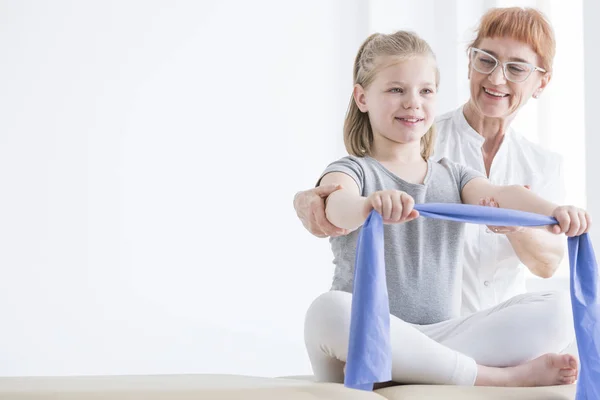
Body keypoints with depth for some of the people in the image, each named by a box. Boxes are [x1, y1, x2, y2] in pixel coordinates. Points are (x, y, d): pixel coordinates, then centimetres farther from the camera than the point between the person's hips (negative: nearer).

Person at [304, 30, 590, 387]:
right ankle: (501, 377, -30)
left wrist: (553, 210, -28)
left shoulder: (452, 176, 18)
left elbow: (500, 196, -4)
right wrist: (368, 206, -47)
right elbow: (335, 208, -21)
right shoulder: (352, 171, 4)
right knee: (329, 311, -38)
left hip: (442, 337, 3)